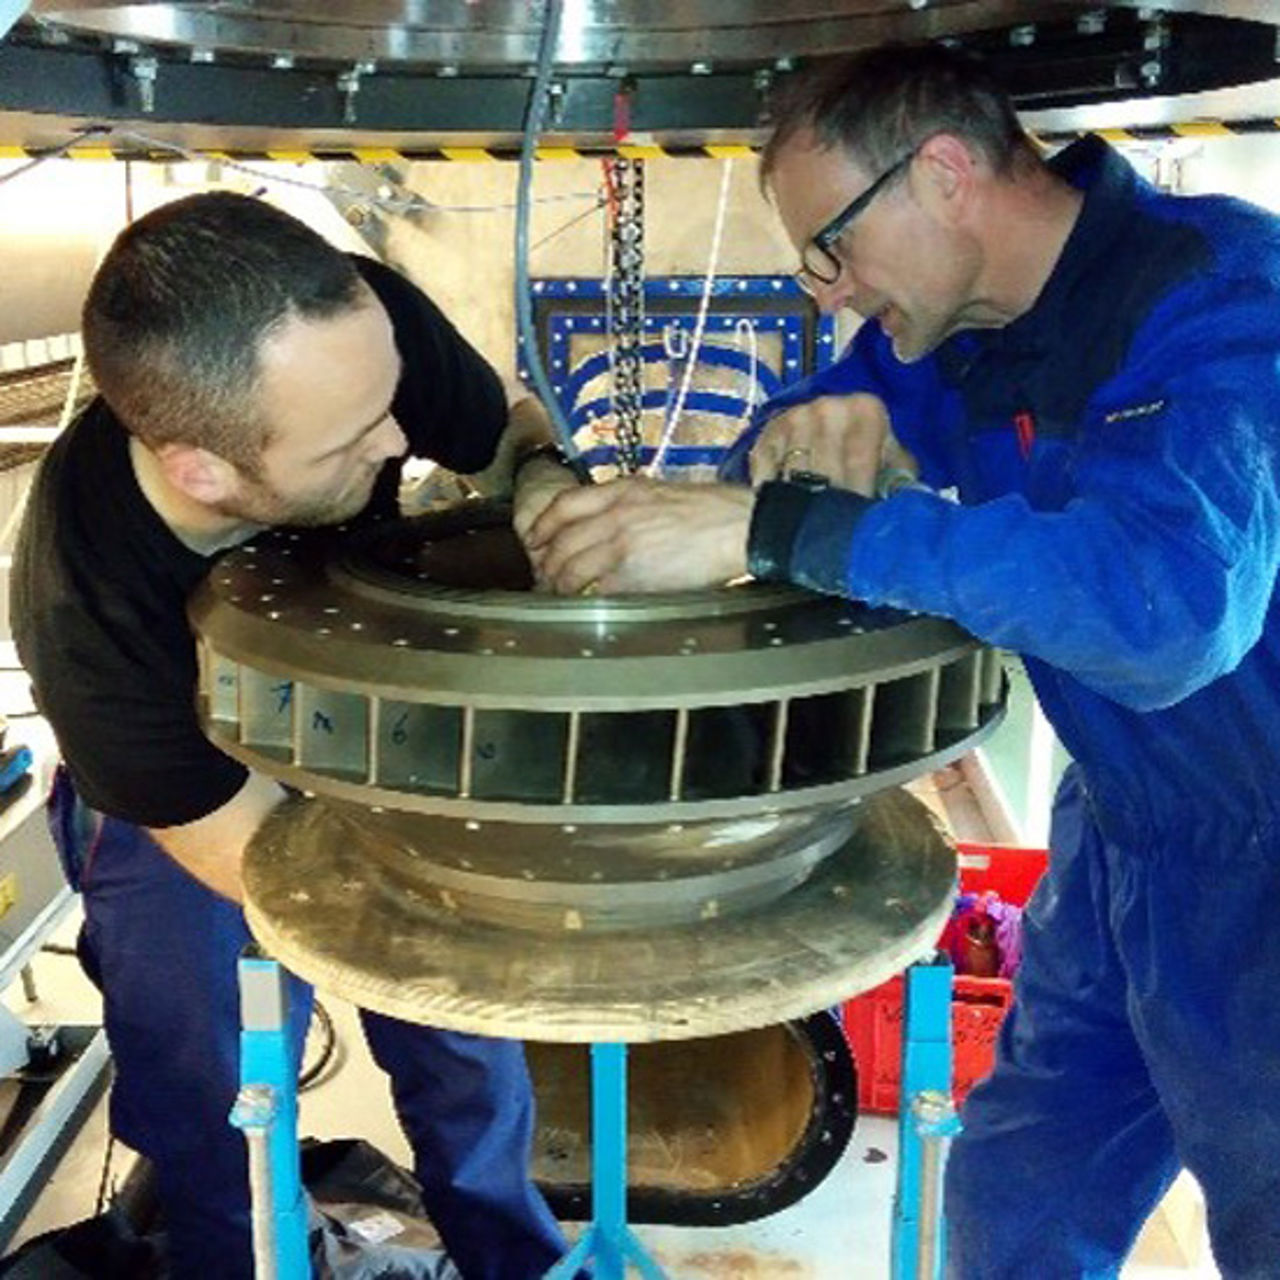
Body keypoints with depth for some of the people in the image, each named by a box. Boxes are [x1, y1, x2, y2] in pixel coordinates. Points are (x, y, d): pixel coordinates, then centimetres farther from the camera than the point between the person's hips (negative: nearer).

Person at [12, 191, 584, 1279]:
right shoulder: (87, 613, -38)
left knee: (468, 1047, 12)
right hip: (184, 803, -3)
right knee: (213, 1126, 4)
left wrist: (548, 482, -35)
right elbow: (263, 854, -27)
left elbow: (516, 428, -11)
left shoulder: (362, 327, -32)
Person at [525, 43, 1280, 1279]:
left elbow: (1165, 598, -40)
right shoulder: (941, 320, -1)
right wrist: (822, 438, -19)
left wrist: (765, 525, -40)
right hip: (1118, 838, 7)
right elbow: (774, 455, 6)